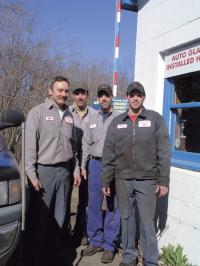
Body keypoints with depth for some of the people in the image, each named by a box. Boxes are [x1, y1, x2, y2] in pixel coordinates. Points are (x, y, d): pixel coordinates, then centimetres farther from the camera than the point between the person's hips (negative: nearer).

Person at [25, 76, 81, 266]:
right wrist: (31, 174, -14)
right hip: (43, 171, -5)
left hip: (64, 171, 5)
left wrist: (76, 169, 13)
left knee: (58, 217, 12)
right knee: (39, 217, 2)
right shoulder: (38, 112, -5)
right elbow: (30, 145, -9)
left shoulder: (68, 115, 12)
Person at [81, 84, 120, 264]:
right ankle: (95, 241, 24)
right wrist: (83, 166, 11)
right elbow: (86, 143, 14)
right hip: (95, 164, 4)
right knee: (94, 205, 9)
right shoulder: (93, 119, 13)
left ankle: (109, 245, 16)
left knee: (112, 206, 2)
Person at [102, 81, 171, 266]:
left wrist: (164, 181, -7)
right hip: (123, 180, 3)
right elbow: (108, 154, 6)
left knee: (147, 222, 2)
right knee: (126, 219, 13)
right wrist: (105, 181, 4)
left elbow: (164, 153, -3)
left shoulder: (156, 119, 0)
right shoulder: (117, 122, 7)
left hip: (147, 180, -2)